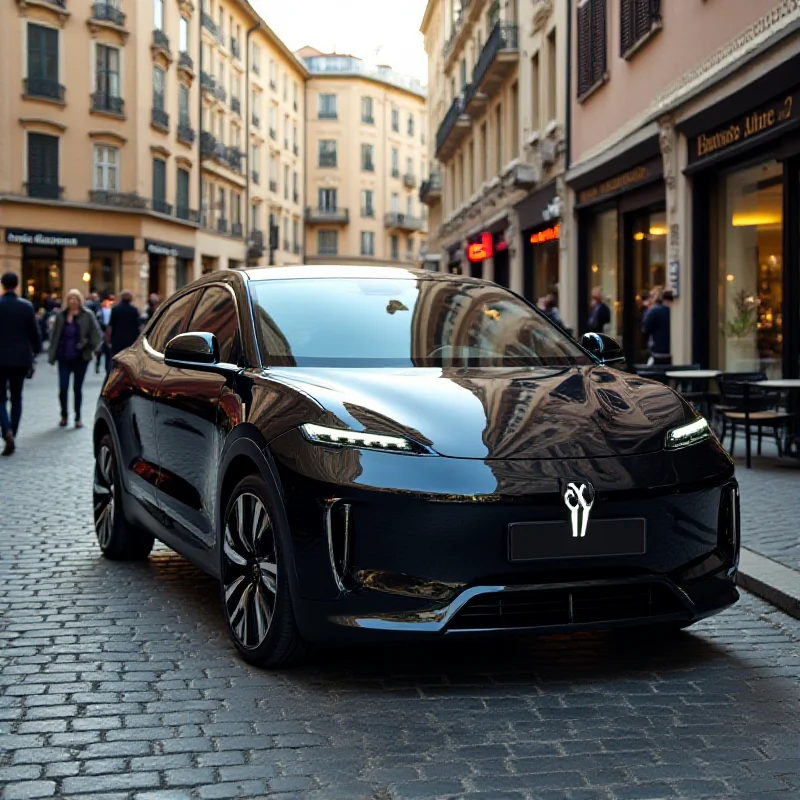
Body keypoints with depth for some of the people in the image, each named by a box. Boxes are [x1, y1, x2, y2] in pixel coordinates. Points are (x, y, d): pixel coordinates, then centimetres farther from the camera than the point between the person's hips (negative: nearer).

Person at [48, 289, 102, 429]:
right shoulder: (61, 316, 4)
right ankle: (64, 416, 15)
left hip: (80, 358, -1)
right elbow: (55, 337, 7)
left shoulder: (87, 315, -3)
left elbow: (95, 332, -4)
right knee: (63, 388, -4)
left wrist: (94, 347, -19)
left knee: (78, 388, 7)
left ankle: (78, 417, 18)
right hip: (64, 358, 2)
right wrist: (52, 355, 4)